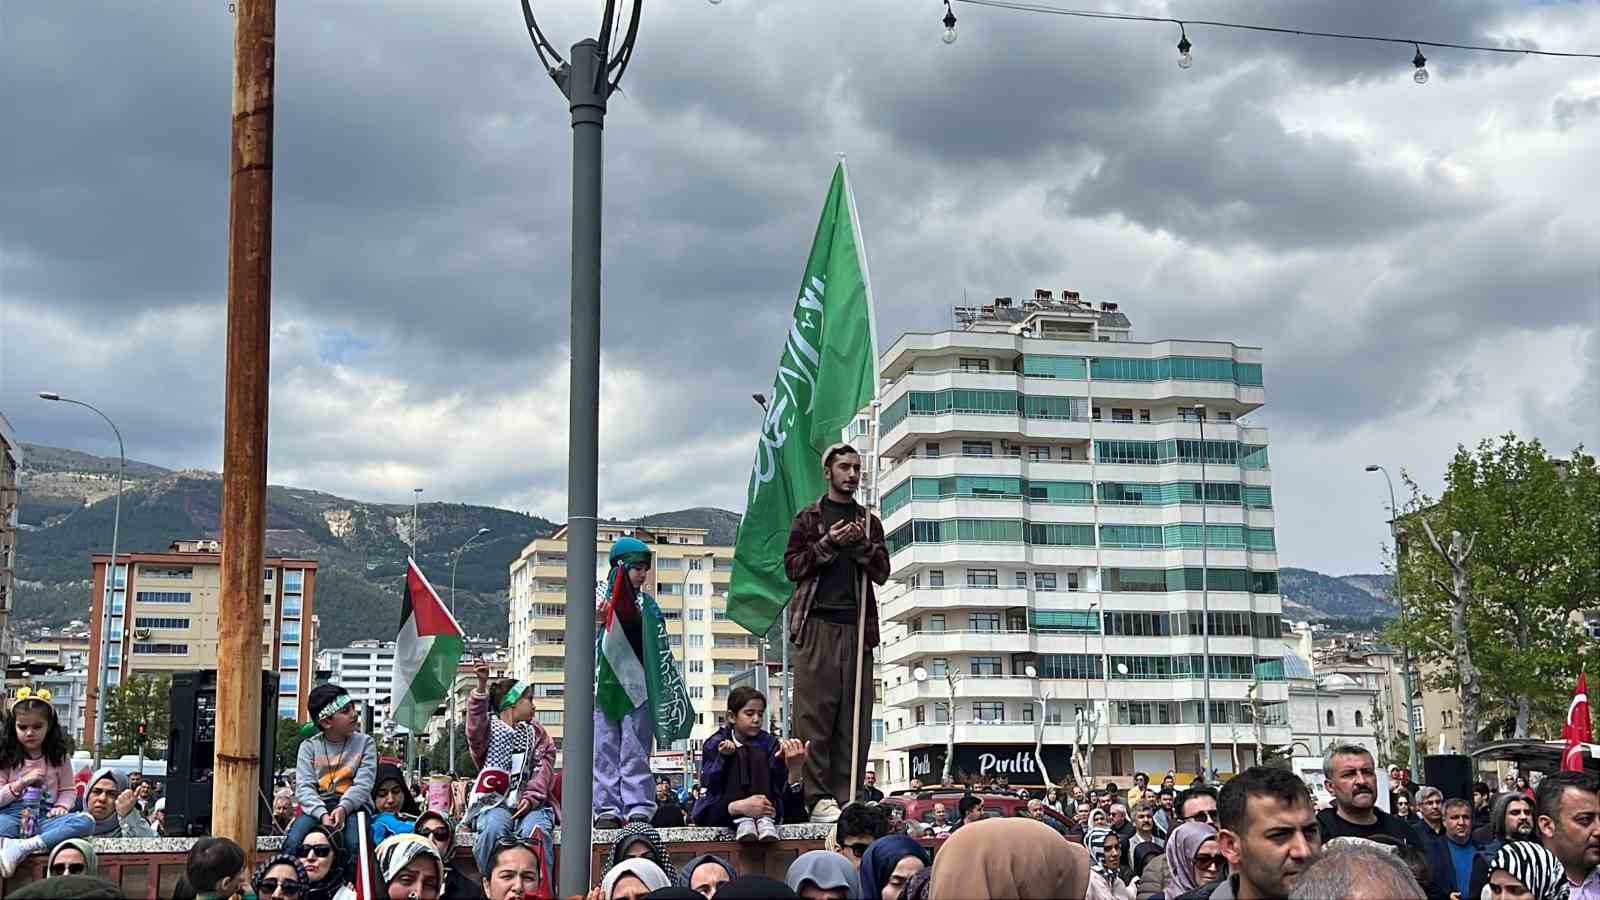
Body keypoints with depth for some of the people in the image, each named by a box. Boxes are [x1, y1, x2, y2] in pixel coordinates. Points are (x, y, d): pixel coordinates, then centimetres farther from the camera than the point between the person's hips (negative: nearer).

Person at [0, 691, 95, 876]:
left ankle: (24, 847, -42)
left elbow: (68, 790, 14)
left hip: (46, 816, 1)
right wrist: (22, 782, -9)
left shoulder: (59, 757, 11)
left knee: (85, 822, -31)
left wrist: (61, 806, -7)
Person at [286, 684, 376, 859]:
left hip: (352, 805, -1)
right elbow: (304, 787, -3)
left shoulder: (365, 743, 8)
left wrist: (343, 808, -23)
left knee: (355, 844, -31)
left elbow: (363, 785, -3)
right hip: (317, 806, 1)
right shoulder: (309, 746, 8)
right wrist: (323, 814, -22)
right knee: (292, 843, -25)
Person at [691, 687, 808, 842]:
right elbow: (709, 782, -10)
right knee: (739, 755, -21)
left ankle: (764, 821, -36)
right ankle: (742, 822, -41)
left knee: (757, 754, -18)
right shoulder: (715, 743, 2)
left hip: (763, 809, 1)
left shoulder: (769, 743, 5)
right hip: (720, 812, -1)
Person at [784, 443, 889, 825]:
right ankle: (818, 797, -8)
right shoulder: (808, 518, 12)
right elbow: (791, 566, 4)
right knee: (814, 713, -8)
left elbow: (882, 572, 13)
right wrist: (828, 544, -7)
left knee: (855, 717, -1)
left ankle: (846, 796, 2)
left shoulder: (869, 521, 20)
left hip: (857, 625, 3)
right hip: (817, 623, -3)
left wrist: (863, 544, -4)